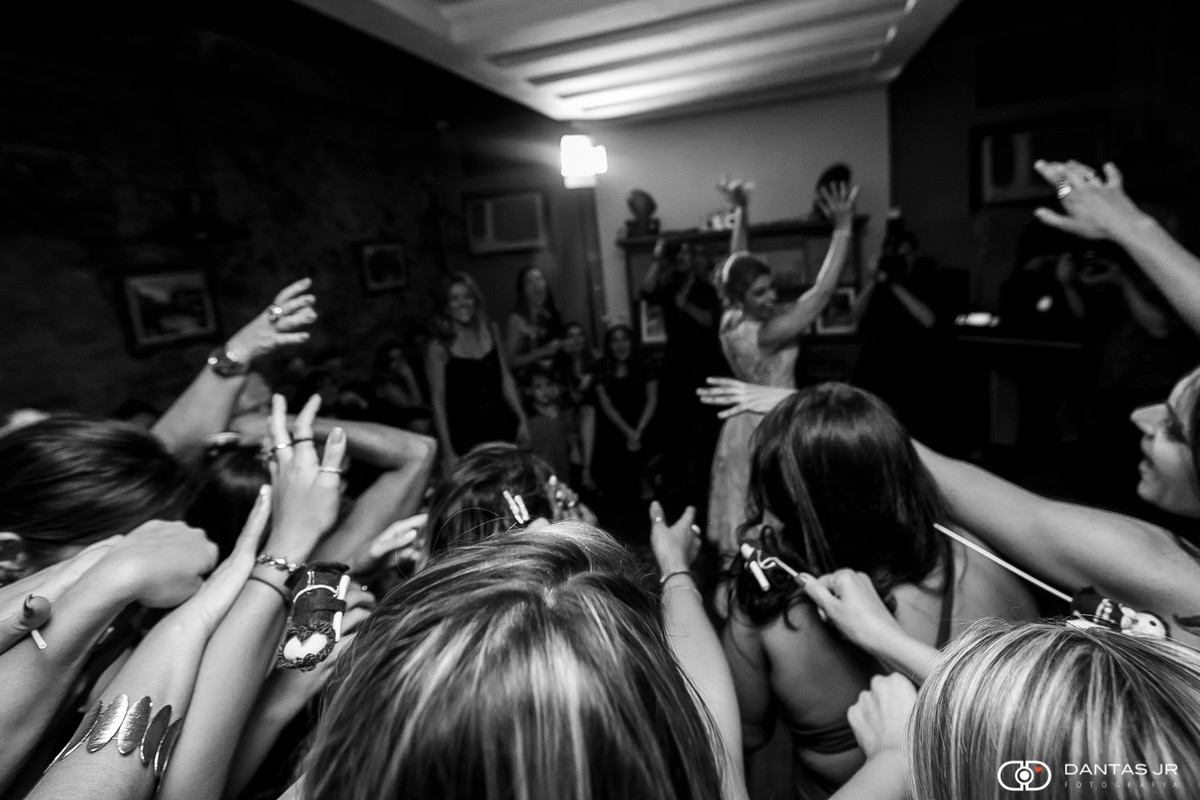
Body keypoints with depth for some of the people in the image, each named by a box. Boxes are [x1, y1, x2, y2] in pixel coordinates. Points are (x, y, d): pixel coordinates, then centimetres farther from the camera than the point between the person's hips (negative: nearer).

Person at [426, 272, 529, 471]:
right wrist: (447, 451, -8)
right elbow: (438, 402, -6)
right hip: (467, 435, -4)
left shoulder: (490, 331, 5)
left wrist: (522, 419, 9)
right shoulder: (439, 349, -7)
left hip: (503, 426, 4)